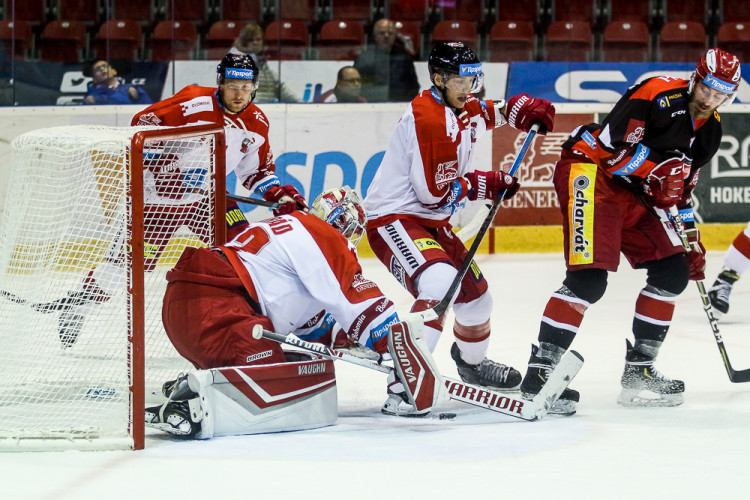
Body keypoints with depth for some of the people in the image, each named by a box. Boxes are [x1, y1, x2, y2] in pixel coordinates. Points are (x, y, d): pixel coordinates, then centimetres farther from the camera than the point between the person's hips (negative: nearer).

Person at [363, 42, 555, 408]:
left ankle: (472, 362, 50)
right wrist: (485, 185, -8)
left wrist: (513, 110, 11)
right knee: (440, 283, -33)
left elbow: (478, 113, 33)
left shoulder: (459, 107, 6)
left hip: (431, 222, 10)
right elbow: (435, 192, -23)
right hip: (394, 219, -10)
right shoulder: (429, 117, -23)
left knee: (475, 293, 21)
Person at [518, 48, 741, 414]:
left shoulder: (710, 130, 10)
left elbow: (682, 187, 21)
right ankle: (540, 371, -19)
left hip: (635, 193, 9)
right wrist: (657, 169, -25)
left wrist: (692, 242, 19)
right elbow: (614, 142, -24)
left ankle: (638, 370, 15)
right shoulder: (659, 94, -17)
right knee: (589, 278, -21)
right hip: (592, 172, -9)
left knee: (673, 272, 6)